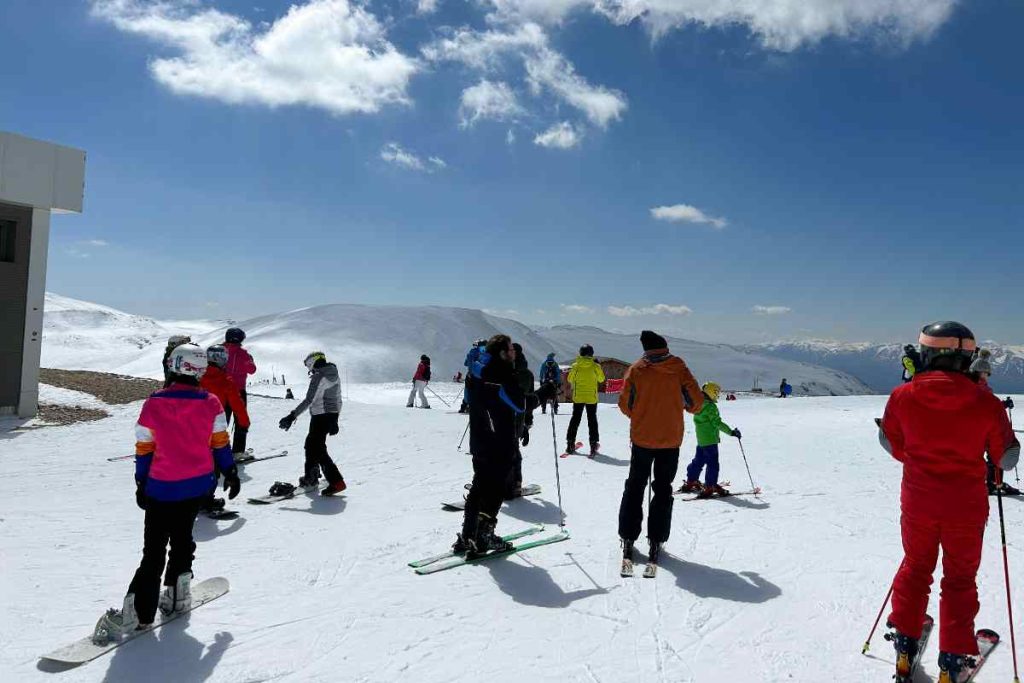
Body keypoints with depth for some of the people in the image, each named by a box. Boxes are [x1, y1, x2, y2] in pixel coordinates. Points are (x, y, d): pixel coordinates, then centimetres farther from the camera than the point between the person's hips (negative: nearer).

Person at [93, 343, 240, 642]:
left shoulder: (154, 404, -9)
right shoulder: (211, 403, -7)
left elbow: (144, 450, -2)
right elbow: (220, 443, -1)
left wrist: (141, 485, 10)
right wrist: (231, 473, 11)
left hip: (162, 488, -2)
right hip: (198, 486, 2)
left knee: (154, 549, 6)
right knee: (182, 537, 21)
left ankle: (138, 611, 0)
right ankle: (178, 594, 25)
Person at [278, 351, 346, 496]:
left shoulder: (318, 377, -16)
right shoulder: (334, 376, 12)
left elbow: (309, 400, -23)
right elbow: (338, 400, 16)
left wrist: (292, 416, -23)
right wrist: (334, 420, 22)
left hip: (320, 417, -10)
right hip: (332, 415, 10)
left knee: (317, 449, -7)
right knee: (311, 444, 23)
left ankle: (336, 482, -15)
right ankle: (310, 477, 34)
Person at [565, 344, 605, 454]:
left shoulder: (575, 366, -8)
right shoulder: (595, 366, -9)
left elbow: (570, 379, 3)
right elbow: (601, 379, 4)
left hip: (578, 397, 1)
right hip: (591, 397, -1)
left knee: (575, 419, 12)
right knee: (592, 420, 9)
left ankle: (570, 442, 11)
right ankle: (594, 443, 6)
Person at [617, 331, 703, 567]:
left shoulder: (636, 369, -6)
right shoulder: (678, 367, -6)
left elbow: (624, 404, -4)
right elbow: (696, 401, -6)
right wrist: (691, 408, 17)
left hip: (641, 438, 0)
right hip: (670, 440, 0)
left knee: (635, 487, 14)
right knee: (663, 490, 13)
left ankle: (628, 537, 13)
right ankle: (656, 540, 11)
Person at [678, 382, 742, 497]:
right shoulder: (711, 406, -18)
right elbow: (717, 423, -22)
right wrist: (731, 432, -18)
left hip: (700, 439, 9)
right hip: (710, 440, -9)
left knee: (698, 461, 19)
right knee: (712, 464, -3)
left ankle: (690, 482, 26)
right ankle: (710, 487, -3)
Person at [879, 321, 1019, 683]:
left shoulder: (903, 396, -14)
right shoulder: (986, 403, -15)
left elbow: (891, 444, 1)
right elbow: (1007, 458, -3)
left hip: (917, 502, 1)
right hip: (966, 507, -1)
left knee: (915, 568, 21)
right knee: (959, 579, 16)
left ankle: (905, 645, 30)